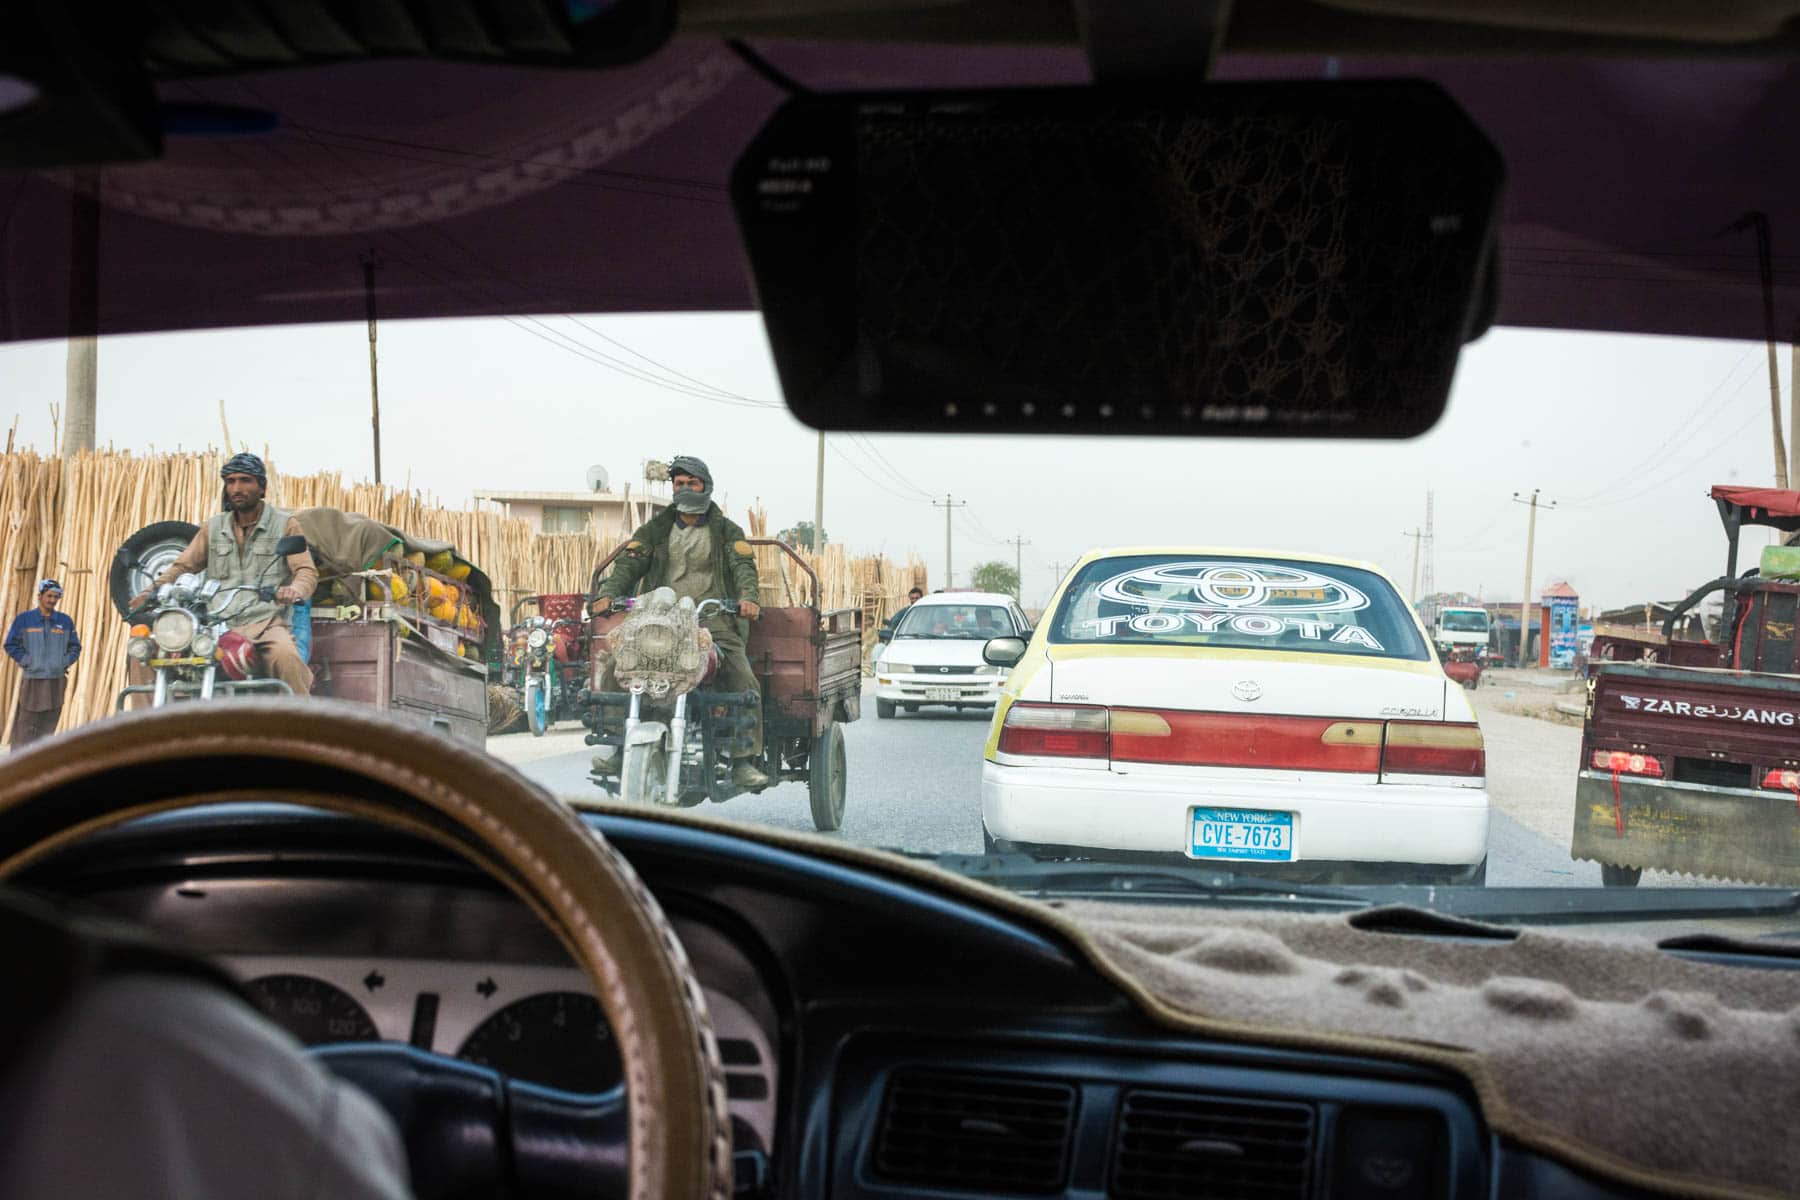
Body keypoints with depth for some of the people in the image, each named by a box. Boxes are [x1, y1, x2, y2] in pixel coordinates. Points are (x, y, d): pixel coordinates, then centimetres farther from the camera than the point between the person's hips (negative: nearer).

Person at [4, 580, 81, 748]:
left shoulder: (66, 621, 10)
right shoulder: (24, 619, 3)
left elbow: (75, 647, 16)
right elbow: (11, 645, 5)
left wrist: (65, 663, 1)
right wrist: (26, 661, -5)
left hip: (57, 680, 3)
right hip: (32, 679, -2)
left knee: (48, 726, 4)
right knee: (26, 724, -5)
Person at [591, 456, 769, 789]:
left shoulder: (726, 531, 12)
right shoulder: (656, 529, 17)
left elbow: (743, 566, -5)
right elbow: (629, 562, 4)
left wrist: (750, 597, -27)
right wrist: (608, 593, -16)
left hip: (713, 620, -2)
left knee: (743, 682, -20)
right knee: (616, 667, -17)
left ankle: (744, 760, -15)